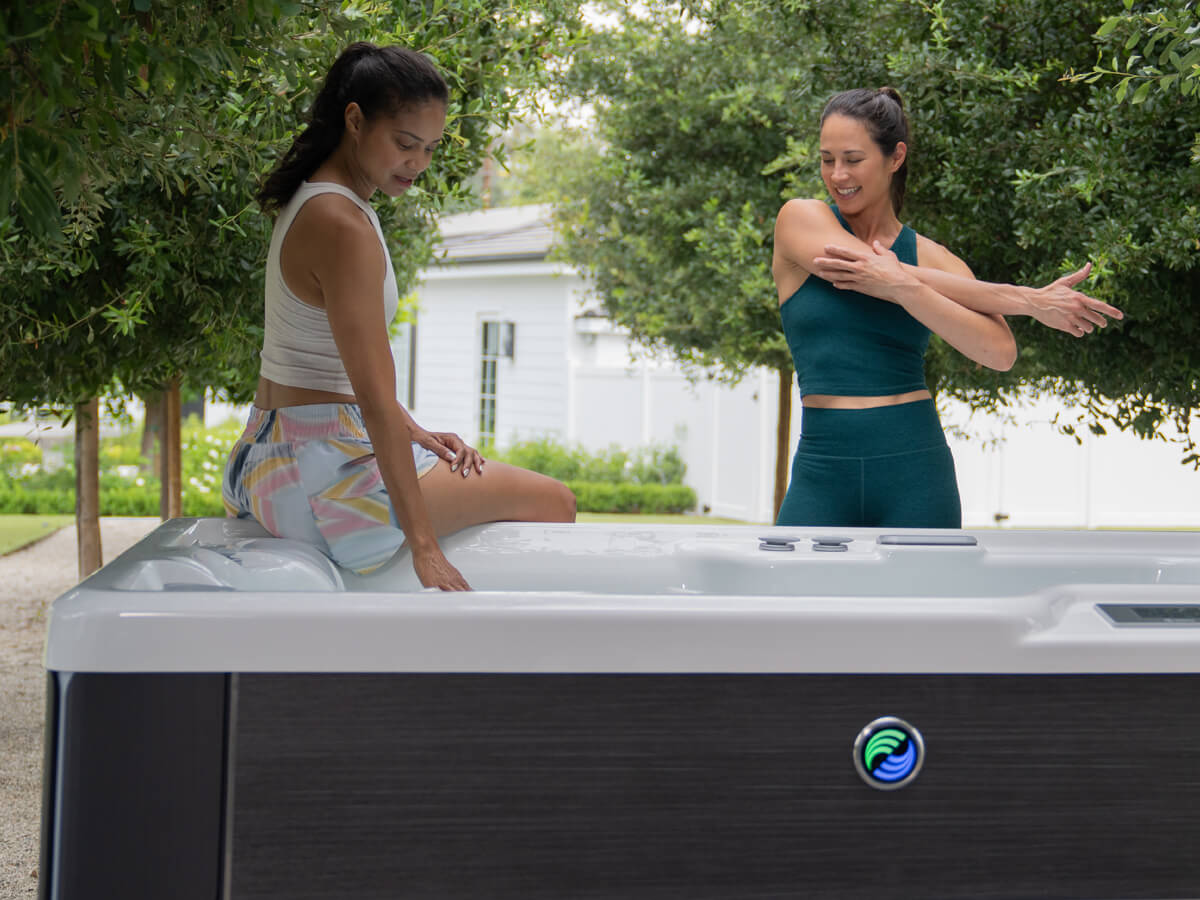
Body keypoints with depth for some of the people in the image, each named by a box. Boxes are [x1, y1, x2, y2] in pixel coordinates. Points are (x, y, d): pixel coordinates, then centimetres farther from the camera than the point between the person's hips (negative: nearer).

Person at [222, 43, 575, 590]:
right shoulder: (343, 227, -21)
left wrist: (412, 433, 10)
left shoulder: (313, 204, 12)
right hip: (322, 476, -11)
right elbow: (376, 399, -24)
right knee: (553, 504, -3)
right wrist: (424, 547, -23)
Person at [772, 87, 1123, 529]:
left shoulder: (935, 259, 6)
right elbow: (888, 274, -9)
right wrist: (1028, 299, -5)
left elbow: (1000, 351, -11)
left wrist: (903, 286, -22)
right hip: (822, 475, 0)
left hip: (912, 474, 0)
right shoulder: (799, 219, 4)